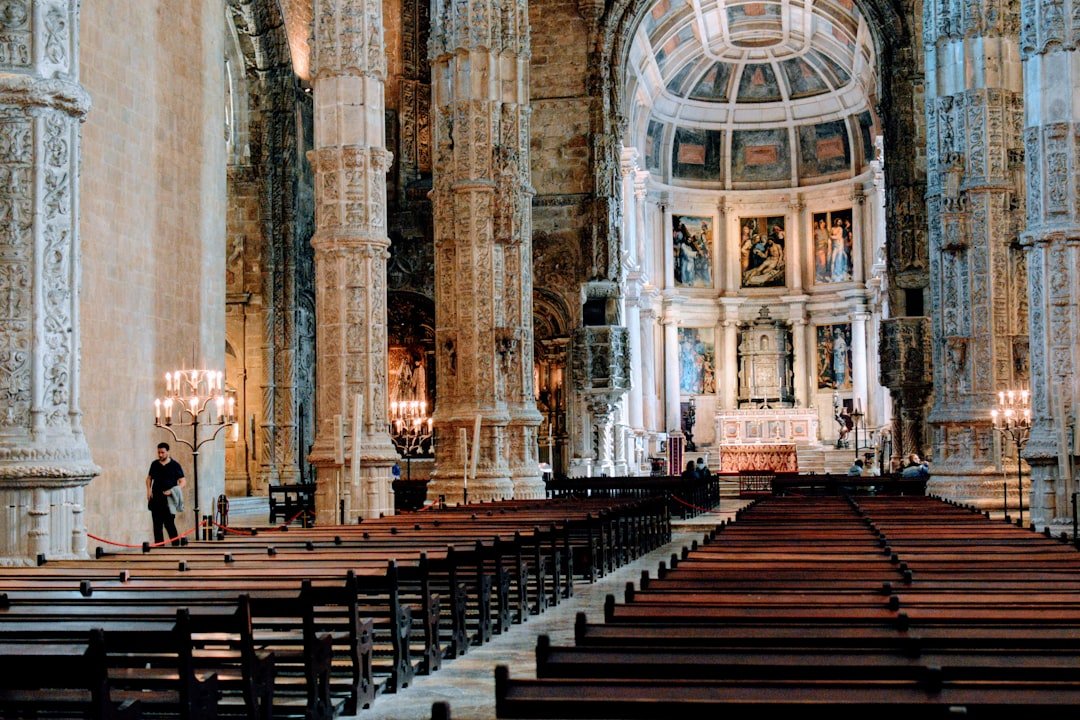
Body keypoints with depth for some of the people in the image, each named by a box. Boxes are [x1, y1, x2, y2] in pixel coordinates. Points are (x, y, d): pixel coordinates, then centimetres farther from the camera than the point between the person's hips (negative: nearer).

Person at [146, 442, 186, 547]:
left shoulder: (175, 465, -2)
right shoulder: (154, 464, 9)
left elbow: (183, 481, -3)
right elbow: (149, 478, 23)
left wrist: (172, 491, -17)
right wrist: (148, 490, 6)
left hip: (168, 500, -4)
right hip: (155, 499, 4)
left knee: (169, 524, -8)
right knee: (157, 525, 6)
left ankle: (176, 545, 1)